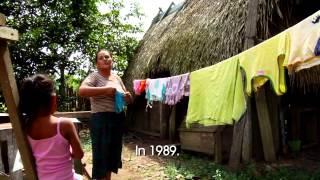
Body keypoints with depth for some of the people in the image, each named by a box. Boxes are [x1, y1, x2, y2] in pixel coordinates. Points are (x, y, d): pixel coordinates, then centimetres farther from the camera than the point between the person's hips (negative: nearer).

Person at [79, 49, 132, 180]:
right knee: (101, 154, 0)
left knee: (114, 151, 17)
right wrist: (106, 89, -25)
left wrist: (128, 97, -5)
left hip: (118, 119, 7)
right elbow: (81, 91, -24)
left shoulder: (117, 78, 13)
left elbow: (128, 100, 19)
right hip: (101, 120, -7)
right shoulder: (94, 76, -6)